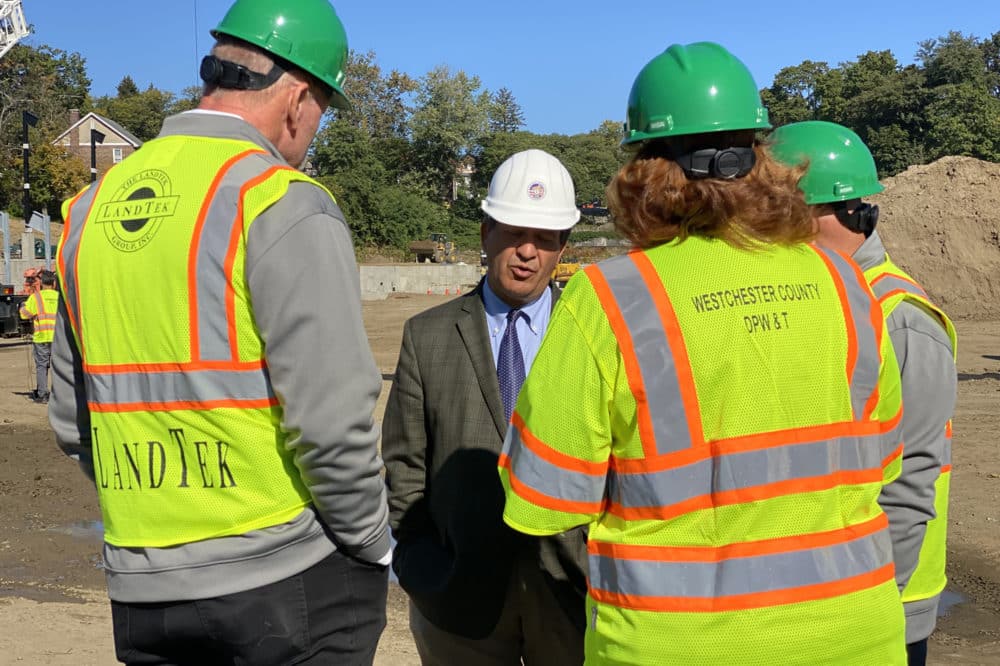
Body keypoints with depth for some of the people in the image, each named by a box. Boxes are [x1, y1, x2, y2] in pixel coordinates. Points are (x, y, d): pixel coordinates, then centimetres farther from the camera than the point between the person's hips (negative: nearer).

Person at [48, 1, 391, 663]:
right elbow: (331, 417, -18)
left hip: (142, 590, 6)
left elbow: (73, 419, 13)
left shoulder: (92, 207, 8)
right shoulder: (284, 204, -13)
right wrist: (373, 545, -3)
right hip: (284, 582, -6)